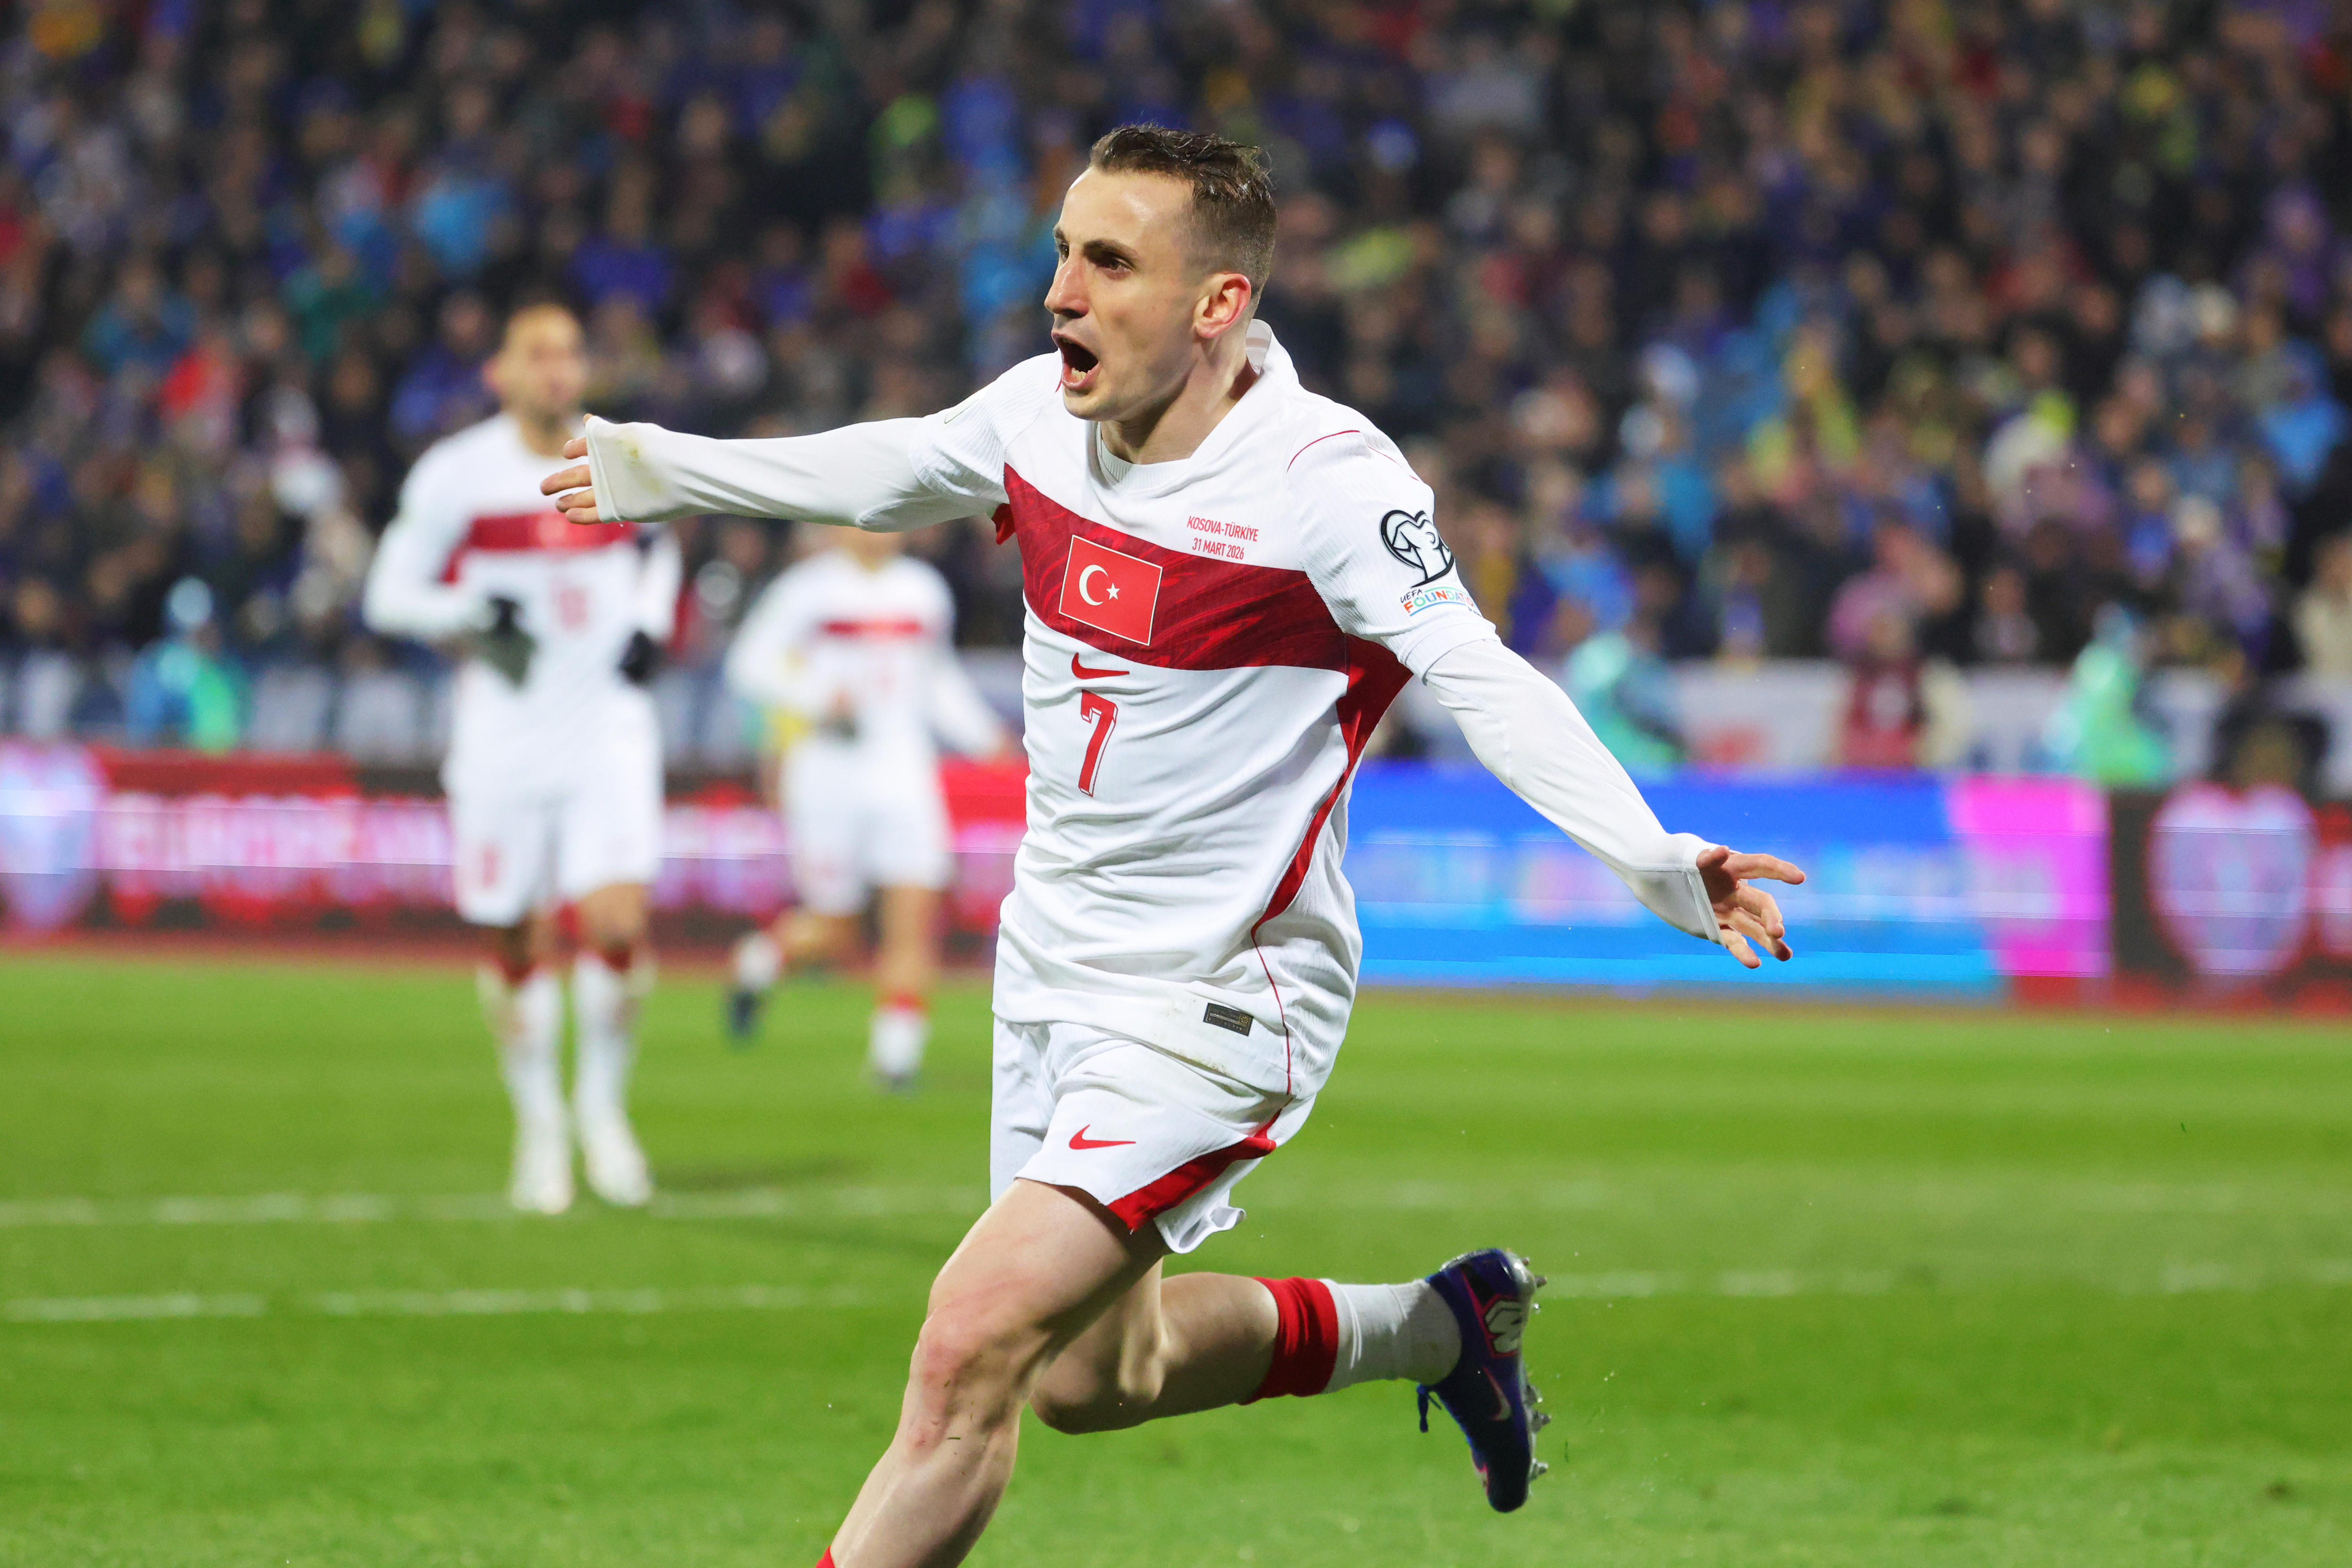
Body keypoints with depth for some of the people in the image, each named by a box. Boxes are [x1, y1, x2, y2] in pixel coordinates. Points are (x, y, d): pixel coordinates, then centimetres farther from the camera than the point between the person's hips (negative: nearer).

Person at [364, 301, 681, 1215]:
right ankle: (540, 1124, 25)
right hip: (504, 736, -1)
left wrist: (650, 621, 7)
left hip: (609, 731, 1)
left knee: (616, 924, -14)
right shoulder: (457, 475, -5)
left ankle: (603, 1104, 9)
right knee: (517, 942, 5)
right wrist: (468, 613, -18)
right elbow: (389, 596, 0)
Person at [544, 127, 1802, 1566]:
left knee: (969, 1353, -18)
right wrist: (661, 470, 33)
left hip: (1212, 1000, -8)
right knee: (1091, 1379, 20)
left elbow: (1484, 685, -29)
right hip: (1053, 963, 8)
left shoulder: (1327, 478, -22)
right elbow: (888, 473, 19)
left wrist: (1653, 863, -44)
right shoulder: (1044, 410, -3)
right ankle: (1442, 1326, 41)